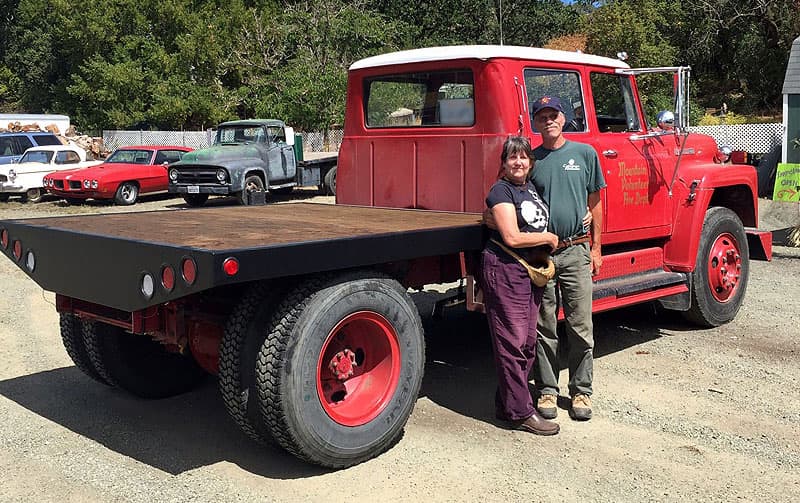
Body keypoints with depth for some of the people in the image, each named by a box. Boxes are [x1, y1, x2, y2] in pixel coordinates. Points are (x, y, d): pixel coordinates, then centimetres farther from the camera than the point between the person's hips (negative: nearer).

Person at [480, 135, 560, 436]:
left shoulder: (532, 188, 16)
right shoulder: (501, 191, -9)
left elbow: (540, 224, 33)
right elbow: (512, 238, -17)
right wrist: (549, 237, -5)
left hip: (531, 271, 9)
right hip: (504, 271, -9)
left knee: (528, 342, 10)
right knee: (512, 342, -5)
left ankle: (507, 404, 20)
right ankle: (521, 413, 0)